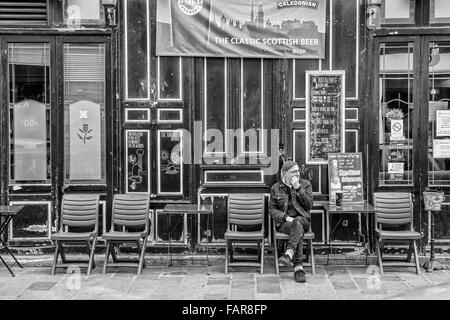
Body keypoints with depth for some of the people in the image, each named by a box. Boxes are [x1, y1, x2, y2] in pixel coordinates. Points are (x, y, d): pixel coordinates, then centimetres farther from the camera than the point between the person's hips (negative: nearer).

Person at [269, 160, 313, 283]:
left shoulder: (305, 184, 5)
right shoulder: (276, 188, 5)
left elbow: (308, 205, -6)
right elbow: (271, 209, 2)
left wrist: (298, 188, -16)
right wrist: (286, 217, -17)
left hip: (302, 220, 1)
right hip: (283, 222, -1)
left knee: (297, 222, -38)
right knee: (299, 229, -35)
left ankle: (289, 254, -50)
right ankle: (298, 268, -43)